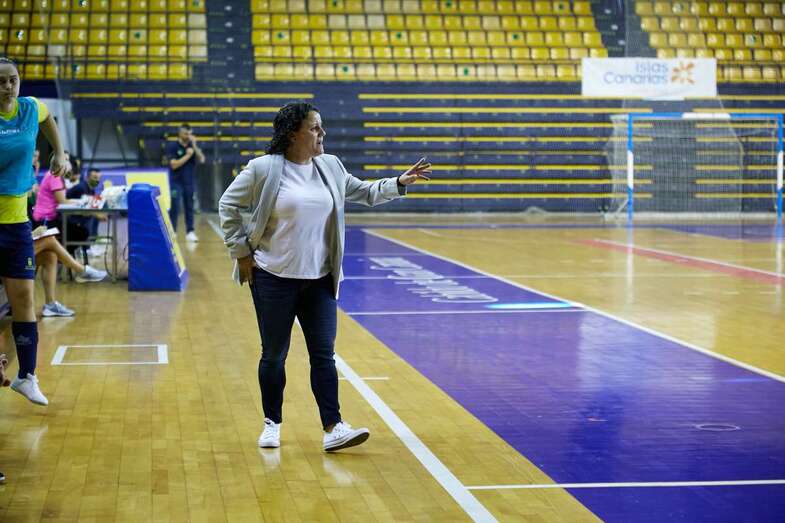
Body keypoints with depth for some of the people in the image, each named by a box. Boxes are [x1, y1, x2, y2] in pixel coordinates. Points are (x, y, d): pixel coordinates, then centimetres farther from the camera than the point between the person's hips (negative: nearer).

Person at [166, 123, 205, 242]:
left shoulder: (192, 146, 5)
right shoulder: (172, 146, -6)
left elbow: (202, 160, -7)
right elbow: (174, 165, -15)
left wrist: (194, 146, -15)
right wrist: (187, 155, -16)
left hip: (189, 182, 4)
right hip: (176, 182, -4)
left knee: (189, 207, 4)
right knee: (175, 208, -4)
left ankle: (190, 232, 7)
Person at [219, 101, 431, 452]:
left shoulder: (330, 167, 6)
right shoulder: (264, 169, -10)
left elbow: (364, 193, 17)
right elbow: (228, 206, -1)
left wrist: (400, 183, 4)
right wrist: (241, 252, -4)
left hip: (319, 280, 4)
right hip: (274, 279, -4)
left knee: (323, 354, 0)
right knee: (274, 355, 7)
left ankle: (333, 429, -2)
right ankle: (272, 424, 22)